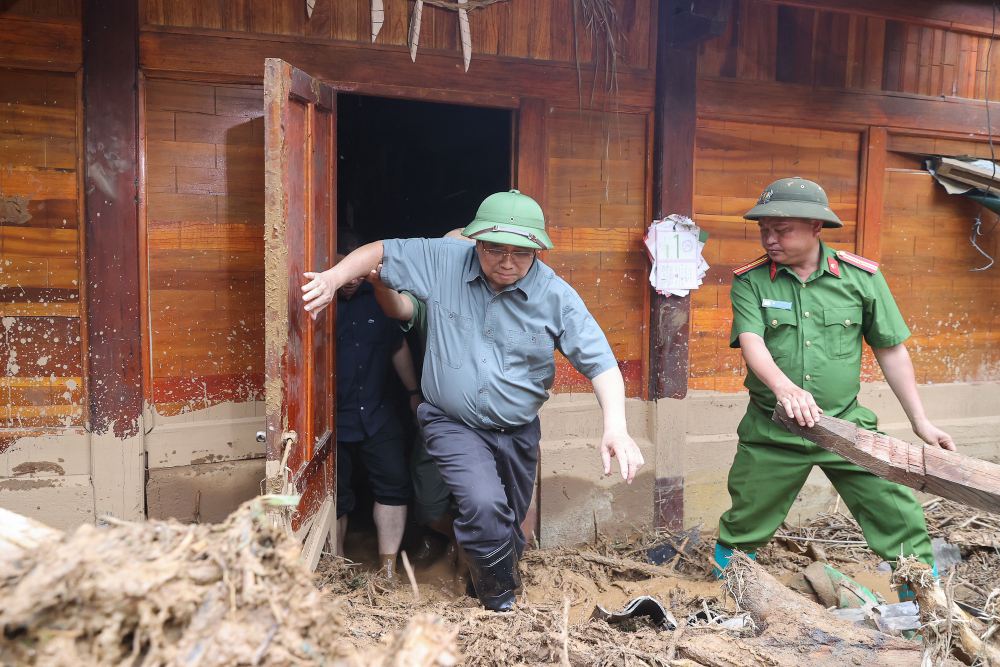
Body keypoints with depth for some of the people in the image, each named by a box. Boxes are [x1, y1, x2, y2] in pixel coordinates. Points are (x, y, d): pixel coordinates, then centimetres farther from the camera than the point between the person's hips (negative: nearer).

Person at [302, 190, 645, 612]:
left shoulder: (556, 296, -13)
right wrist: (333, 279, -17)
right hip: (453, 423, -2)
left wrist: (616, 427, -27)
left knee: (508, 527, 18)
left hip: (518, 431, 2)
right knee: (484, 505, -23)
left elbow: (599, 362, -14)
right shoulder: (441, 261, -11)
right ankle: (500, 602, 5)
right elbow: (381, 253, 0)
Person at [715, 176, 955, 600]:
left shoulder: (862, 277, -1)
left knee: (899, 517, 1)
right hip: (772, 431, 0)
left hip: (846, 423, 1)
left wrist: (919, 420, 4)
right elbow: (751, 342, -19)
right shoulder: (750, 282, -5)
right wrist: (783, 387, -39)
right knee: (744, 525, 12)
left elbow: (891, 350, 5)